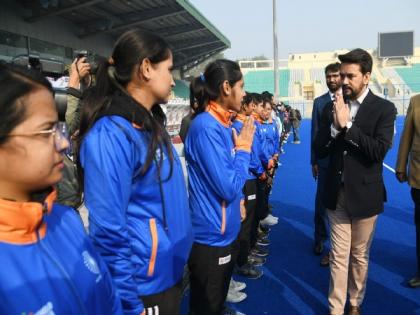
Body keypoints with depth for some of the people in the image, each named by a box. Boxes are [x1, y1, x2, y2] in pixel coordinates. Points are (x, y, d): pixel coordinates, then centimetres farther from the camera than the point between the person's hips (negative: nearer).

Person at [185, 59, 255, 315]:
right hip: (211, 235, -8)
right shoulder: (206, 126, -22)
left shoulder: (222, 123, 5)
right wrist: (244, 147, -14)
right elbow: (228, 187, -24)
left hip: (225, 231, 9)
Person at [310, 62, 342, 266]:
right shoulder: (319, 102, 3)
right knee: (321, 202, 11)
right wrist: (314, 161, 3)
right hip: (325, 161, 2)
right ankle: (320, 239, 32)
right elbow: (315, 133, 3)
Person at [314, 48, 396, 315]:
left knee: (360, 256, 15)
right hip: (337, 193, 2)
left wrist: (347, 125, -21)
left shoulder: (384, 109, -7)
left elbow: (379, 151, -19)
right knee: (338, 256, 9)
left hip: (364, 194, -2)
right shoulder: (332, 107, 2)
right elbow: (320, 151, -3)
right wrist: (335, 126, -19)